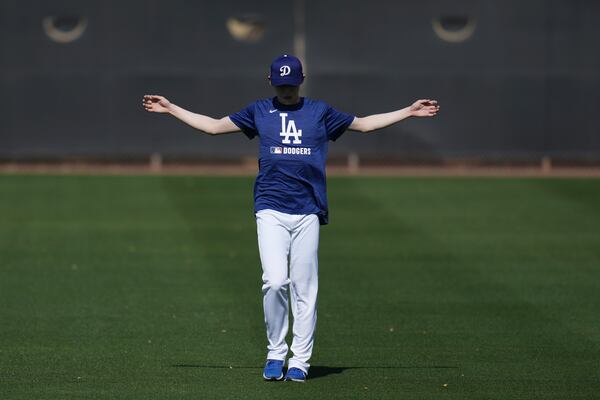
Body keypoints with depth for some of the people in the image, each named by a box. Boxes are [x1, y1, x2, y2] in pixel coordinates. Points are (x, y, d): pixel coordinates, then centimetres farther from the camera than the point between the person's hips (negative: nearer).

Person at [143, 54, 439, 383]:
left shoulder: (320, 112, 14)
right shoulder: (258, 111, 14)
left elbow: (364, 123, 22)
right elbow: (212, 125, 19)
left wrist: (410, 111, 20)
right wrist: (170, 108, 17)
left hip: (308, 212, 1)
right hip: (270, 210, -1)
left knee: (304, 288, -1)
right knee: (275, 282, -14)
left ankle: (299, 361, 6)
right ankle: (275, 353, 1)